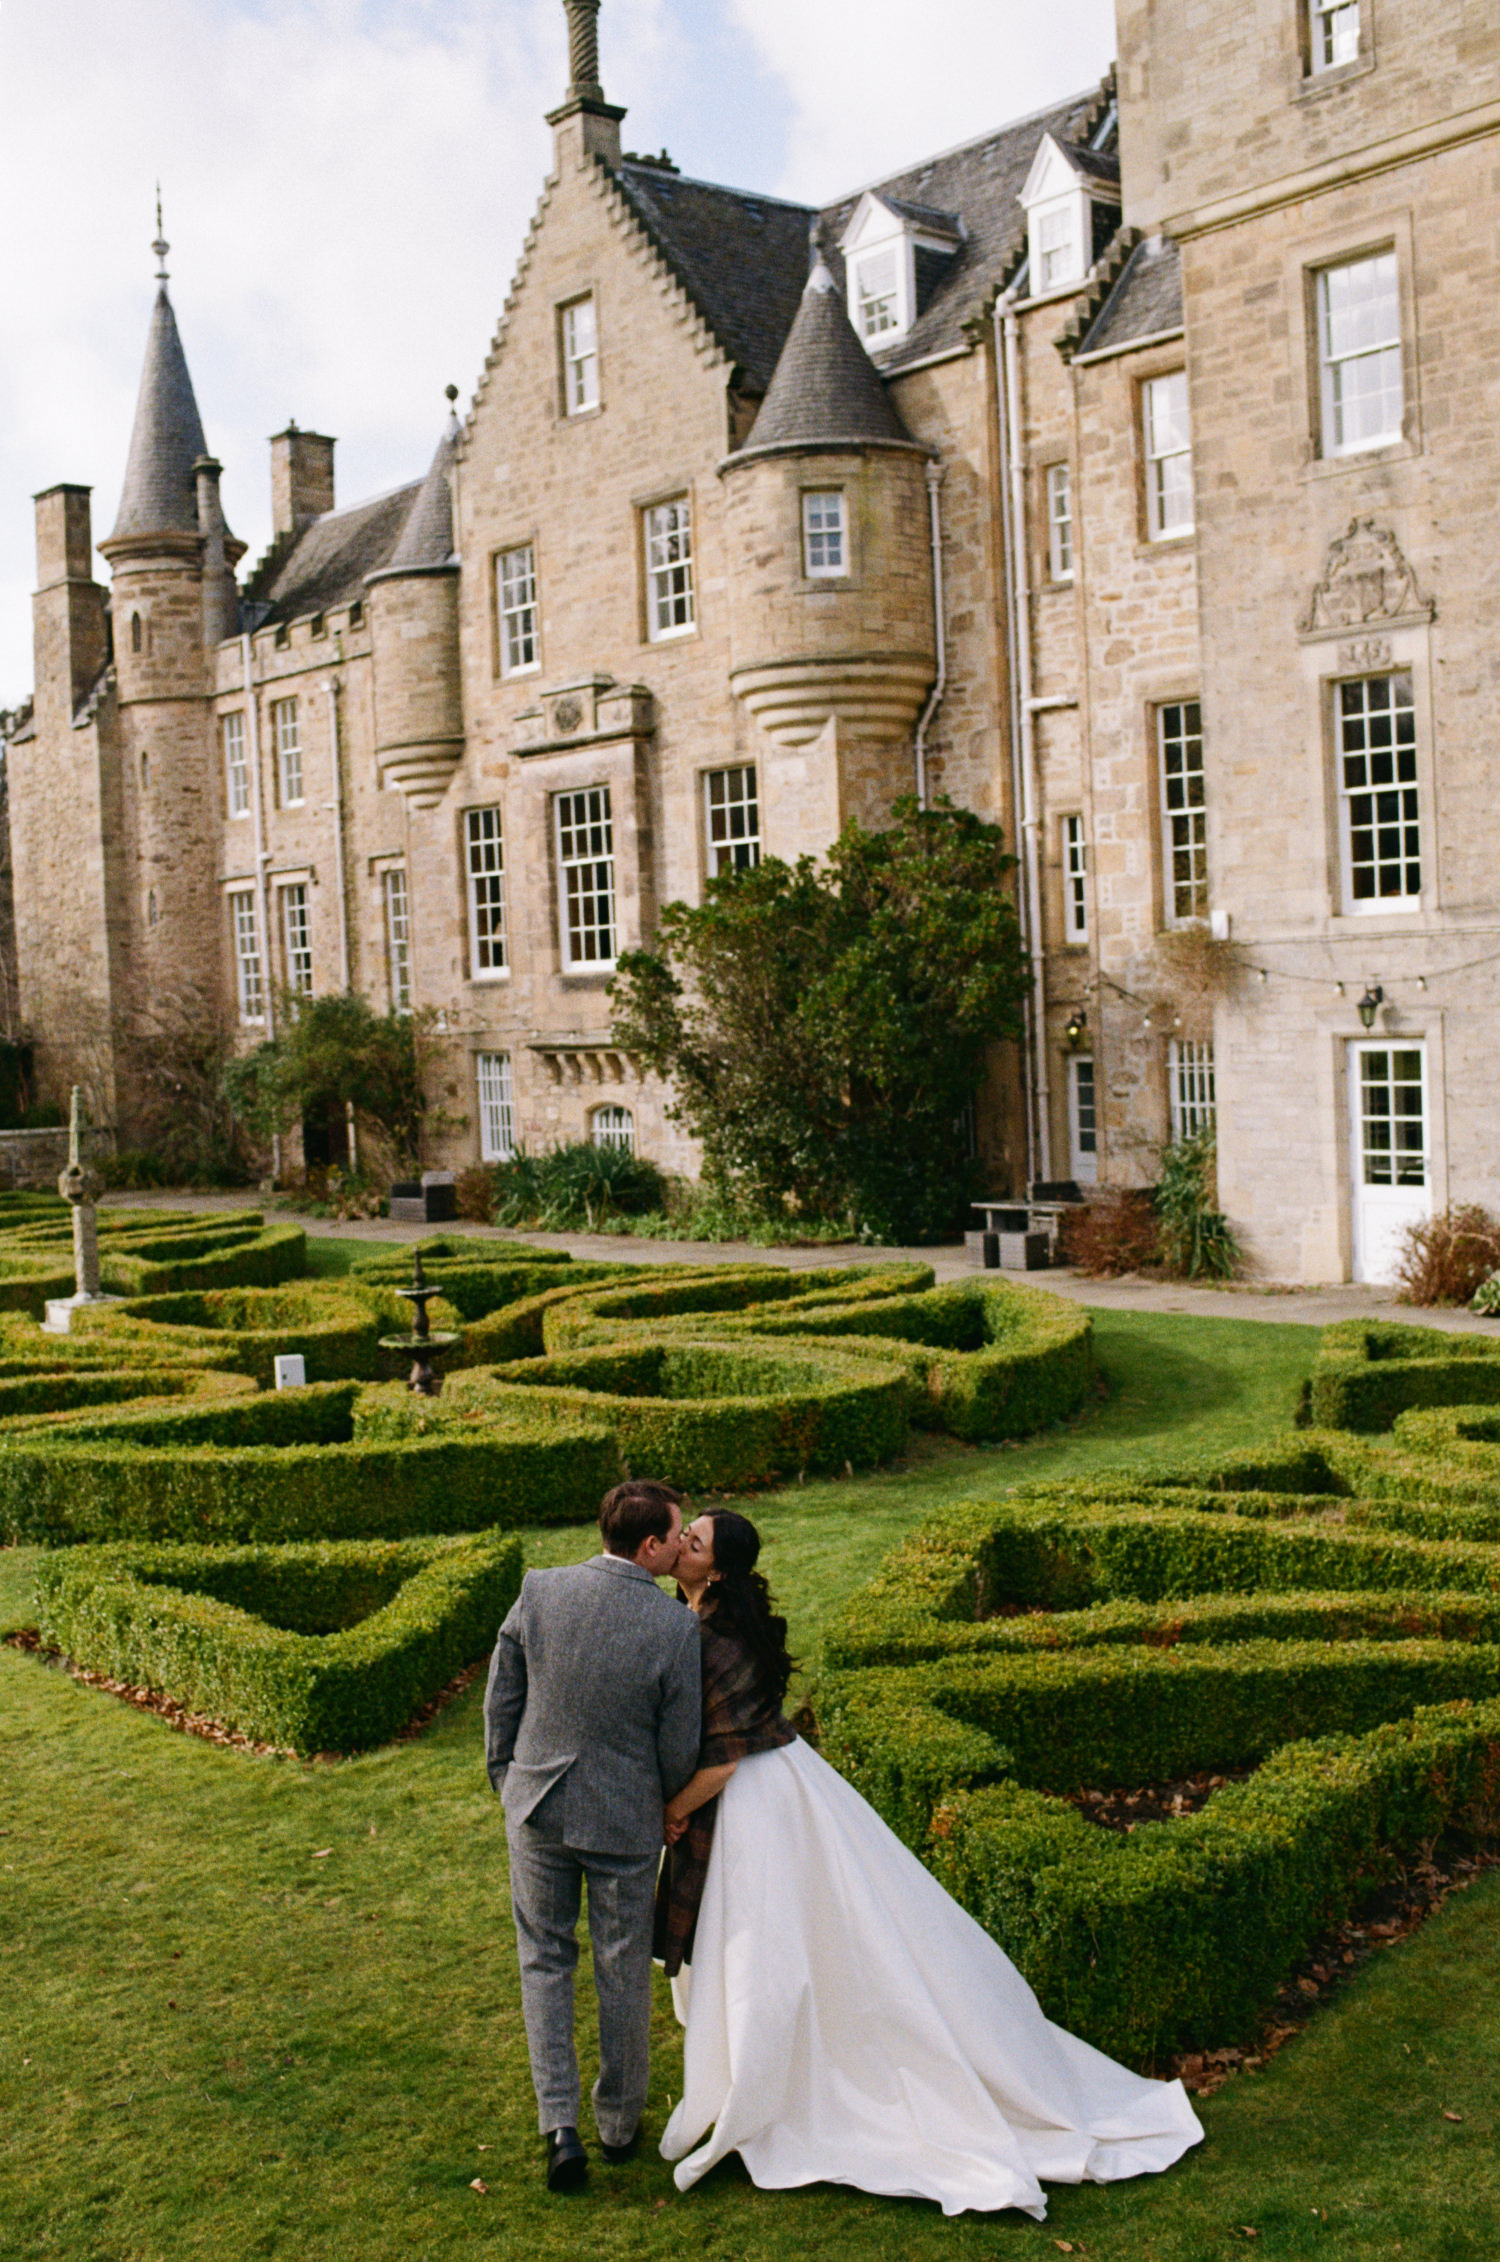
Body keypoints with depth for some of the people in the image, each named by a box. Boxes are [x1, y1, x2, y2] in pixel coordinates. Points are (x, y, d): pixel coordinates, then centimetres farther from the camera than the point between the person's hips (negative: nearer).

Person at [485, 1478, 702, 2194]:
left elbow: (501, 1699, -2)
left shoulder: (538, 1593, -13)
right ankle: (619, 2122, 34)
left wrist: (506, 1779, 14)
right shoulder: (676, 1628, -21)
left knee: (544, 1961, 19)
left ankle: (559, 2126, 11)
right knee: (623, 1973, 17)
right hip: (625, 1819, -2)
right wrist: (668, 1804, 10)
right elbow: (680, 1748, -11)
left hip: (538, 1807, 2)